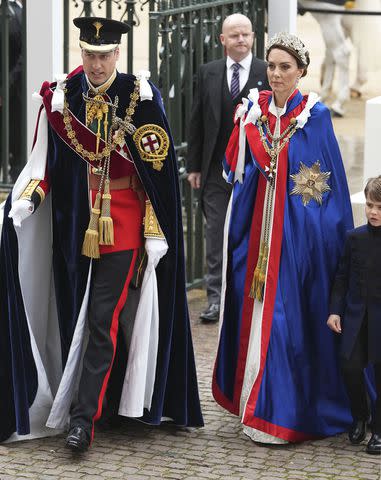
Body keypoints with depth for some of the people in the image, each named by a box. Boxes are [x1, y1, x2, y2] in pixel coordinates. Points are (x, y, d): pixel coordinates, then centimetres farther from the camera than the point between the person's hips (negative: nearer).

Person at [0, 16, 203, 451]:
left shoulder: (140, 97, -7)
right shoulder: (61, 96, 3)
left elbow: (157, 170, -6)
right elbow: (46, 160, 8)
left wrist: (155, 231, -9)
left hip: (123, 228, -4)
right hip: (74, 226, 4)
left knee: (102, 321, -8)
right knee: (75, 316, 10)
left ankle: (83, 415, -7)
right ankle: (97, 398, 24)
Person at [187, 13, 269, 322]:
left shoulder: (268, 74, -1)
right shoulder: (208, 73, 6)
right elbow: (197, 122, 8)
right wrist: (194, 166, 4)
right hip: (216, 170, 2)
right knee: (216, 236, 3)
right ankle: (216, 299, 9)